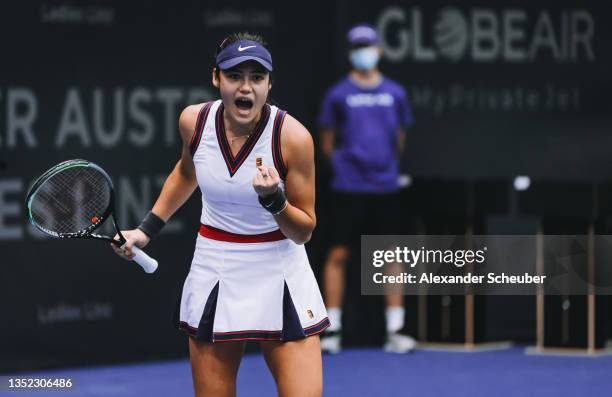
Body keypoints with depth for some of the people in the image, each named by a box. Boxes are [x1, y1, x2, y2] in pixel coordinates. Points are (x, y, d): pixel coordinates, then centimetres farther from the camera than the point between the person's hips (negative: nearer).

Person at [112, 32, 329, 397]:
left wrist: (273, 200, -27)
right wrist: (147, 229, 16)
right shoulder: (194, 121, -7)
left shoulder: (293, 136, -17)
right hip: (214, 274, 2)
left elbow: (304, 231, -9)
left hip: (280, 278, -2)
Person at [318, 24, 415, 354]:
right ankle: (332, 329, 4)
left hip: (385, 187, 2)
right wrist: (345, 165, 0)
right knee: (338, 255, -2)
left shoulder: (395, 94, 8)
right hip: (347, 189, -2)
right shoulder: (338, 94, 0)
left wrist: (385, 163, 10)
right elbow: (327, 143, 5)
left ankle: (395, 330, 6)